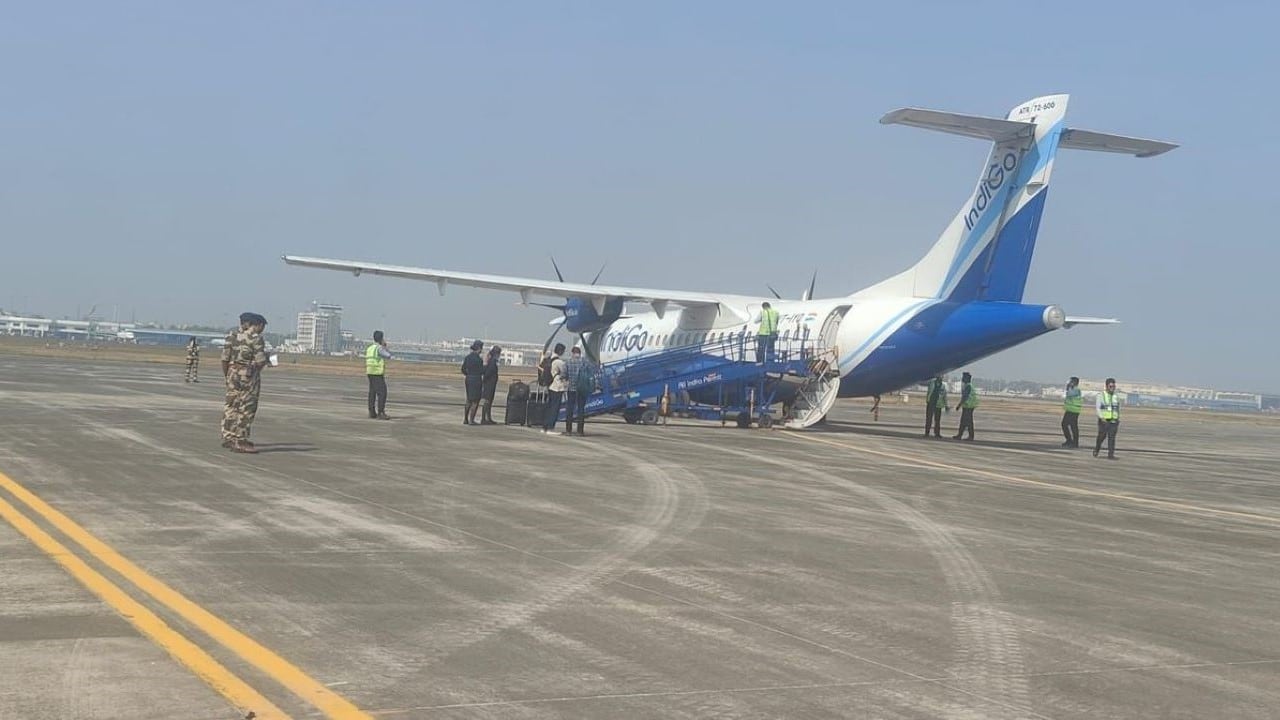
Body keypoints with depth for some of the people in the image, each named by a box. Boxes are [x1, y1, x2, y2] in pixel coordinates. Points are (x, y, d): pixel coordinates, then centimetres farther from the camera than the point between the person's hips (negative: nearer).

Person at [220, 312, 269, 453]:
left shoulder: (232, 335, 8)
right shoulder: (256, 338, -12)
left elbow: (225, 358, 7)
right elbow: (260, 361, -16)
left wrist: (226, 376, 15)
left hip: (233, 373, 7)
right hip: (249, 375, -7)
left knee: (232, 406, 14)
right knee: (247, 409, -1)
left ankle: (228, 438, 20)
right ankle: (240, 442, -1)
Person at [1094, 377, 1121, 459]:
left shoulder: (1116, 397, 11)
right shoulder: (1101, 395, -1)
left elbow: (1118, 410, 17)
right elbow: (1098, 408, -8)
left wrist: (1118, 421, 14)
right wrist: (1101, 418, -21)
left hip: (1113, 421, 3)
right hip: (1103, 421, -3)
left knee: (1112, 438, -8)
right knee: (1101, 437, 2)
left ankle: (1110, 455, -10)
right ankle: (1096, 450, 27)